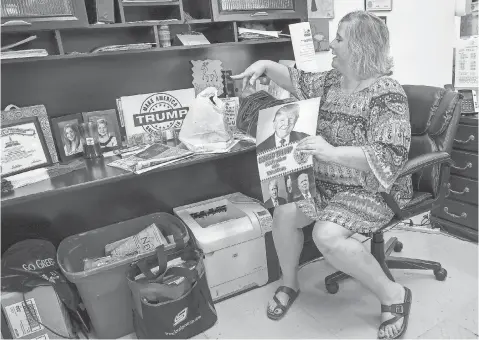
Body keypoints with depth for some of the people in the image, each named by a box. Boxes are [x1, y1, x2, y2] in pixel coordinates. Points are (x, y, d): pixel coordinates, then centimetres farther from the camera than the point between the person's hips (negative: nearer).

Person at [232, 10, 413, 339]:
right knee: (284, 214, -8)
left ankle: (393, 294, -6)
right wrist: (266, 65, 3)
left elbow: (391, 156, -27)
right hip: (328, 181, 8)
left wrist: (332, 152, -35)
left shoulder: (387, 93, -19)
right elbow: (299, 81, 20)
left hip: (373, 189, -7)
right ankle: (290, 283, 17)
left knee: (327, 235, -30)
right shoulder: (333, 80, 5)